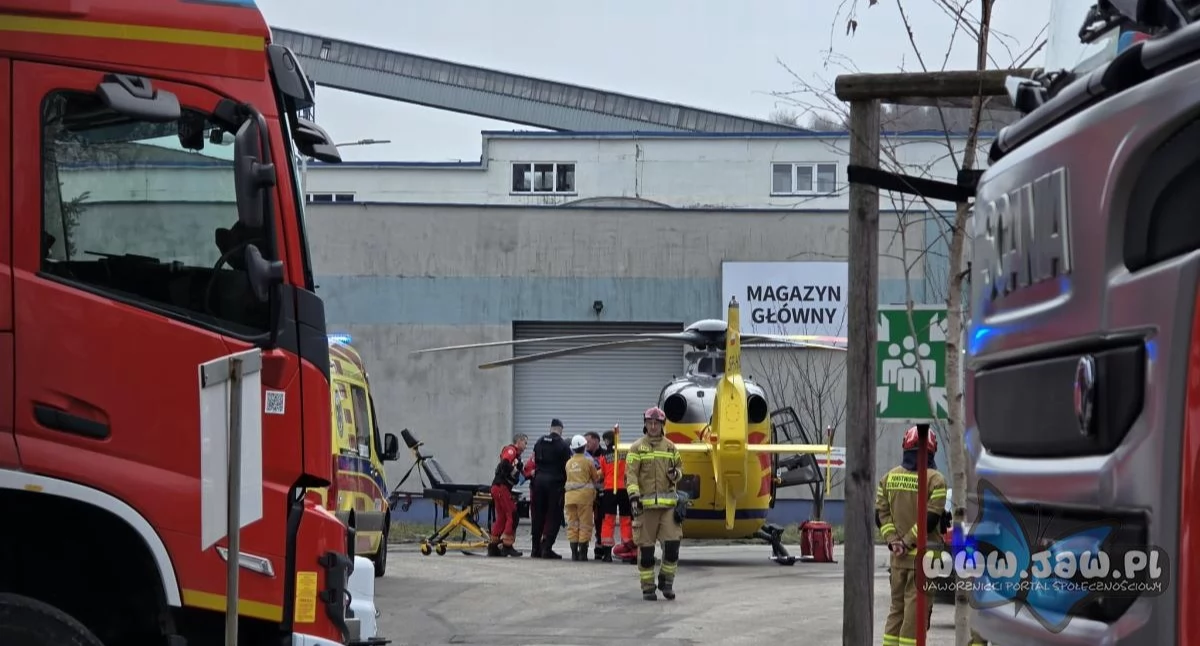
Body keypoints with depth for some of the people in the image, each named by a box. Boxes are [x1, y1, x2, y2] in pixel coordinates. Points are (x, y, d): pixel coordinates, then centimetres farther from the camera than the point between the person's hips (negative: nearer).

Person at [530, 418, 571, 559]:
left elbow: (534, 462, 13)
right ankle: (547, 548, -8)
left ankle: (536, 549, 13)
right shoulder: (563, 445, -6)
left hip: (539, 480, 5)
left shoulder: (539, 442, 8)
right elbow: (566, 467, -6)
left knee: (538, 515, 10)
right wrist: (565, 483, 5)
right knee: (554, 516, 0)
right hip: (554, 482, -5)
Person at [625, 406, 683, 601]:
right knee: (646, 547, 0)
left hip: (668, 503, 3)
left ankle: (666, 581, 10)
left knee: (672, 544, -7)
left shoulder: (670, 447, 13)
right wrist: (633, 496, -18)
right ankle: (647, 587, 9)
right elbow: (631, 474, -5)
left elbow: (679, 466, 24)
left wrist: (676, 474, 0)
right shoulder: (637, 448, 1)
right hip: (646, 503, -3)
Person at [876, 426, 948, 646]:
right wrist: (908, 542, -10)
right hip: (924, 554, -5)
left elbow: (880, 513, 2)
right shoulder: (935, 479, -9)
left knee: (897, 606, 14)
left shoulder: (889, 477, 7)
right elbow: (931, 518, -15)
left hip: (898, 556, 5)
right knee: (916, 609, -3)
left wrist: (892, 540, -2)